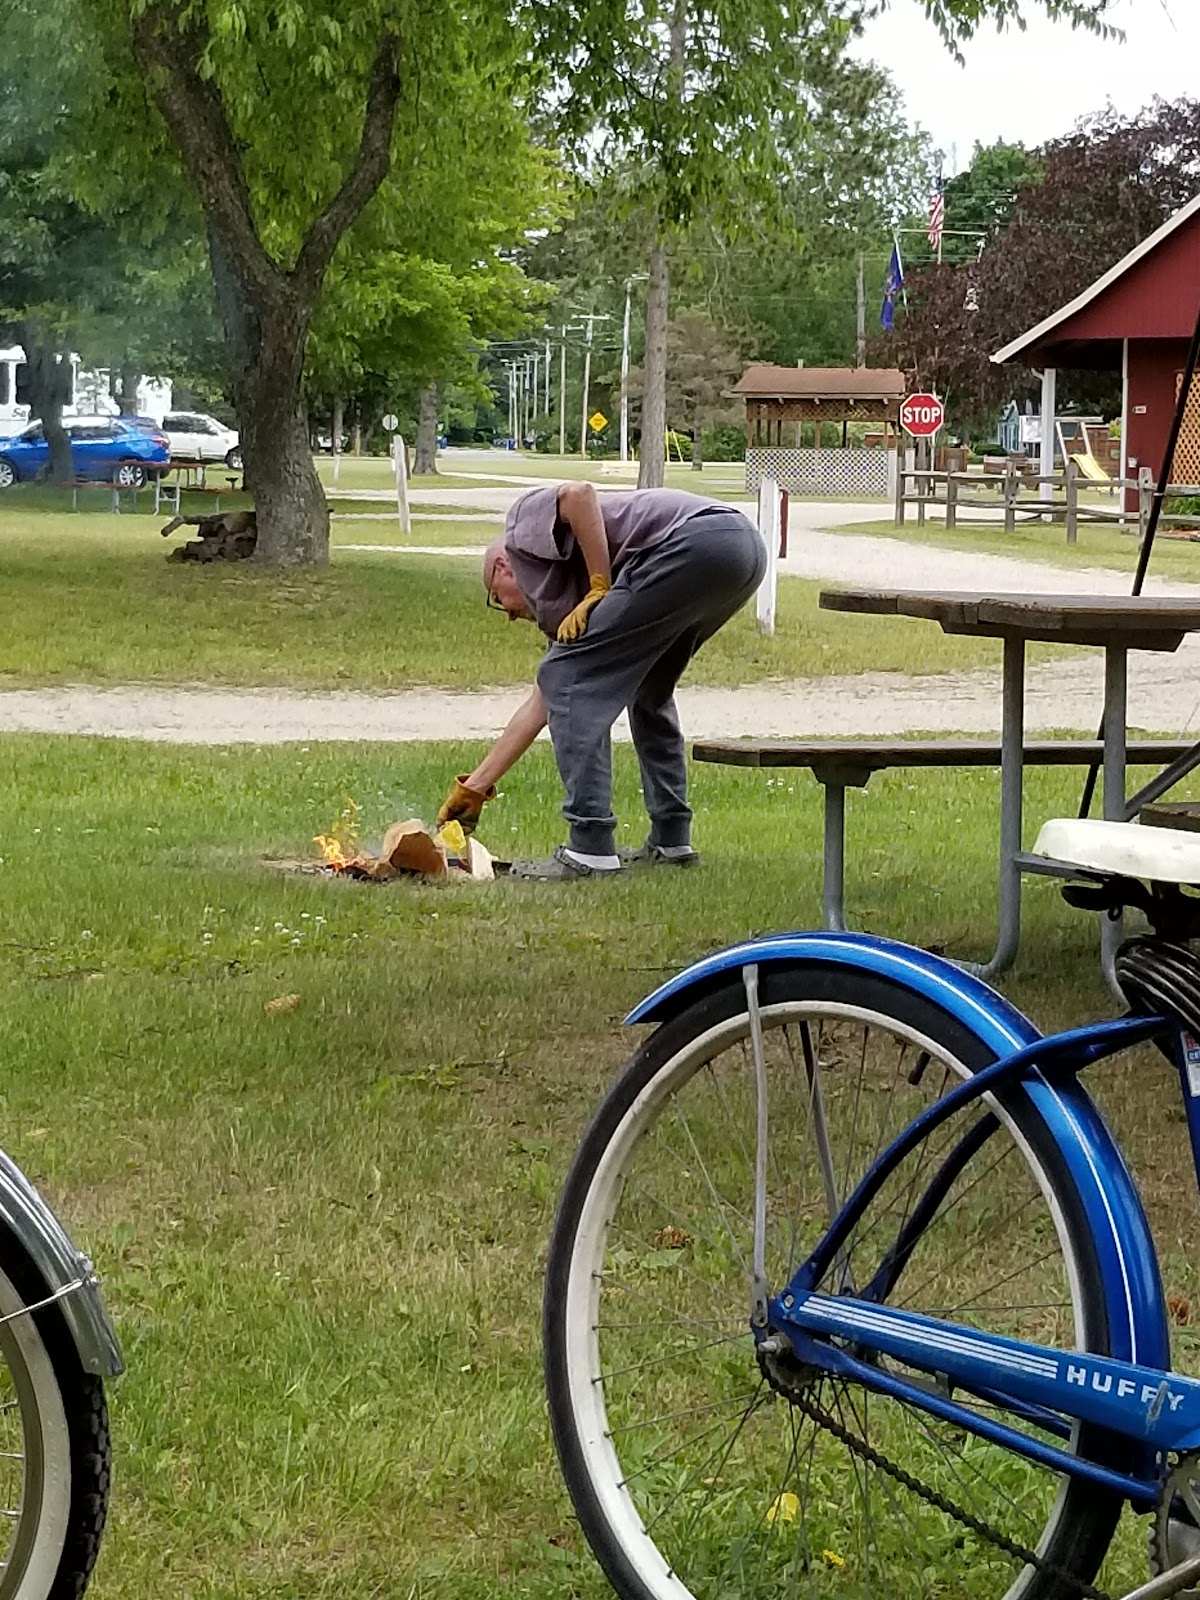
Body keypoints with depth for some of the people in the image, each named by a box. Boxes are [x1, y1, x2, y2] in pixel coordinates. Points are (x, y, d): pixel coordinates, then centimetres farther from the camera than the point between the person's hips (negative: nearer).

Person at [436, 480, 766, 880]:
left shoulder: (524, 521, 16)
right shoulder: (563, 604, 33)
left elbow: (578, 494, -8)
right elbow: (538, 707, 36)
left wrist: (600, 589, -3)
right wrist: (475, 786, 42)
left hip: (693, 545, -10)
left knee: (569, 679, -2)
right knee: (648, 692, 31)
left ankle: (590, 850, -4)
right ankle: (670, 841, 29)